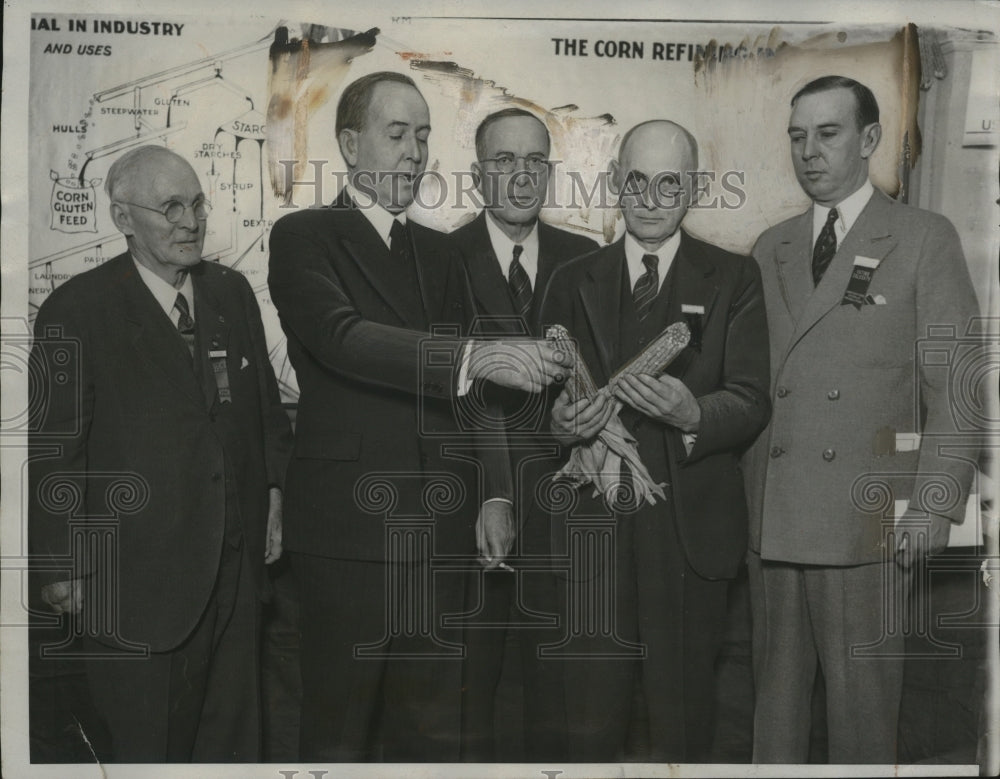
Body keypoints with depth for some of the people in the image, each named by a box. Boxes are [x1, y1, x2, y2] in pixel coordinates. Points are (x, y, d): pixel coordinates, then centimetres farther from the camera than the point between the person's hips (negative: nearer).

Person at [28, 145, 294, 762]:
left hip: (236, 561, 5)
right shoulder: (77, 311, -9)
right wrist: (59, 567, -8)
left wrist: (276, 491, 9)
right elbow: (54, 449, -9)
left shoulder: (233, 292, 8)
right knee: (146, 741, 8)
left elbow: (267, 405, 15)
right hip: (136, 570, -5)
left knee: (233, 736, 15)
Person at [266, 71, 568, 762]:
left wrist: (494, 495, 6)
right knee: (340, 730, 4)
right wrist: (473, 356, -29)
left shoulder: (439, 252, 18)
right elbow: (342, 339, -18)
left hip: (439, 524, 5)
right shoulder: (303, 236, 1)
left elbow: (472, 386, 17)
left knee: (433, 728, 8)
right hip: (348, 523, -5)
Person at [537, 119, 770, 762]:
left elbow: (752, 403, -3)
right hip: (593, 524, 2)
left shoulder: (733, 278, 6)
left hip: (690, 529, -1)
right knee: (591, 717, 5)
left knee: (679, 721, 5)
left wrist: (692, 414, -22)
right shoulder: (573, 282, 13)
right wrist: (560, 423, -12)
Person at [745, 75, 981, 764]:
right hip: (770, 519, 4)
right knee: (774, 696, 8)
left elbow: (956, 385, -1)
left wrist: (936, 506, -8)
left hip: (867, 522, -3)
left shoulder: (925, 239, 3)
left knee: (864, 702, 3)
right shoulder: (770, 249, 16)